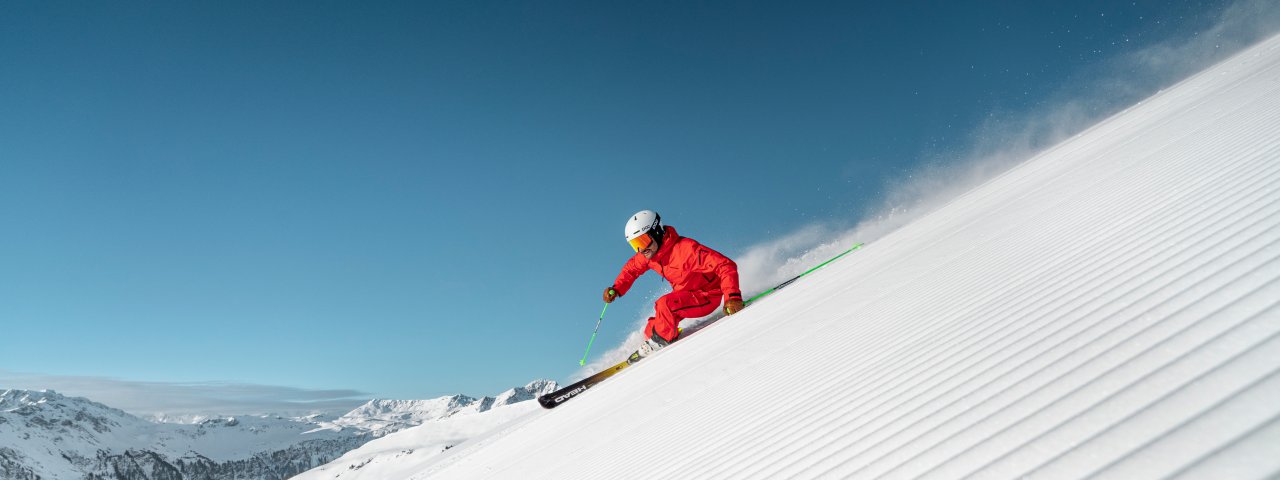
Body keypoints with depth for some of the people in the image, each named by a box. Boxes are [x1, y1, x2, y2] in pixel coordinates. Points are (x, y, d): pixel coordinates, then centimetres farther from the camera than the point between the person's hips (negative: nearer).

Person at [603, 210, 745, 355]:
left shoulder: (686, 248, -32)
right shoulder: (647, 254, -8)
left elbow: (726, 266, -35)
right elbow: (631, 268, 14)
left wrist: (732, 296, -48)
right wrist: (616, 289, -2)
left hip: (707, 297, -8)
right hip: (684, 293, 8)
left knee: (665, 304, -25)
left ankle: (660, 340, -1)